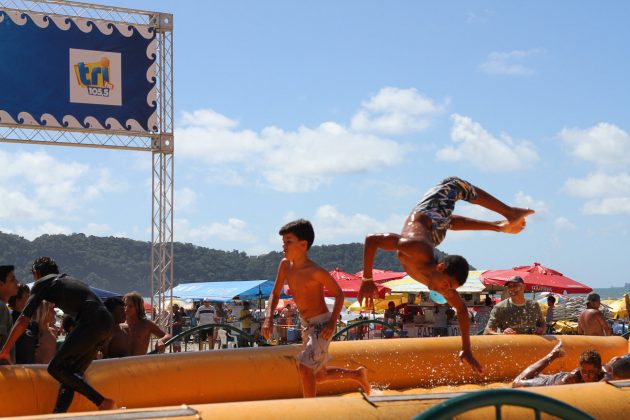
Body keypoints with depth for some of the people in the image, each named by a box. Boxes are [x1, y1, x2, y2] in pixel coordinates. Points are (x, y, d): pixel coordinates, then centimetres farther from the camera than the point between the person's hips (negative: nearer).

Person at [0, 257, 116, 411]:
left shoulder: (42, 283, 12)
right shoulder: (67, 279, 34)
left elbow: (23, 319, 6)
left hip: (91, 322, -8)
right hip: (106, 322, 8)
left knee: (55, 368, -6)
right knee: (72, 371, 14)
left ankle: (103, 403, -13)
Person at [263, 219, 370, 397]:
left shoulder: (316, 272, -20)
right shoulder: (285, 265, -3)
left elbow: (339, 294, -10)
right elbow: (275, 293, 7)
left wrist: (332, 323, -19)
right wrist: (269, 317, -9)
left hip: (321, 325, -8)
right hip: (306, 325, 8)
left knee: (304, 366, -23)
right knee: (319, 376, 18)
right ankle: (357, 374, 38)